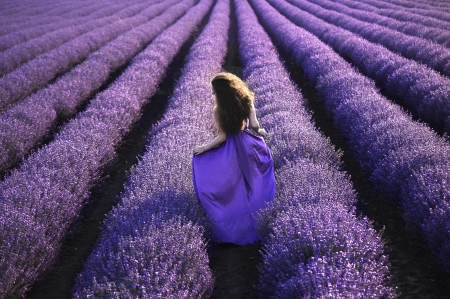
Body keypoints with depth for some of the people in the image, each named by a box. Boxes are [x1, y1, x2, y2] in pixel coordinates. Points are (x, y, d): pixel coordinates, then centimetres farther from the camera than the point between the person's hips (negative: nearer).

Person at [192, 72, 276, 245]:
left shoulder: (219, 110, -23)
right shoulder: (246, 99, -12)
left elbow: (222, 137, -17)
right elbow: (255, 125, -9)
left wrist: (203, 148, -7)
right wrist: (260, 132, 12)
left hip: (232, 152, -4)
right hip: (251, 145, 5)